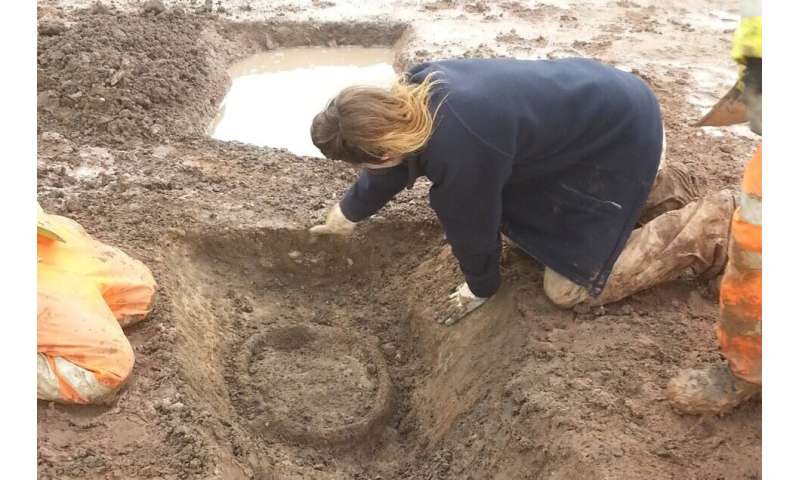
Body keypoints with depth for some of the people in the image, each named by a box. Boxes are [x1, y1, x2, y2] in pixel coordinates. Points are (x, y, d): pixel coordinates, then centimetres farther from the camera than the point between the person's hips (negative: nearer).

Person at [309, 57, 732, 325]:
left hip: (621, 134, -8)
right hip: (593, 102, 8)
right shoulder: (418, 94, -10)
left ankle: (717, 223, 7)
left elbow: (472, 225, -17)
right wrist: (349, 212, 25)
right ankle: (664, 189, 26)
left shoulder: (460, 149, -36)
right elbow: (395, 164, 11)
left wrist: (480, 288, 4)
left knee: (572, 287, -6)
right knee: (526, 220, 20)